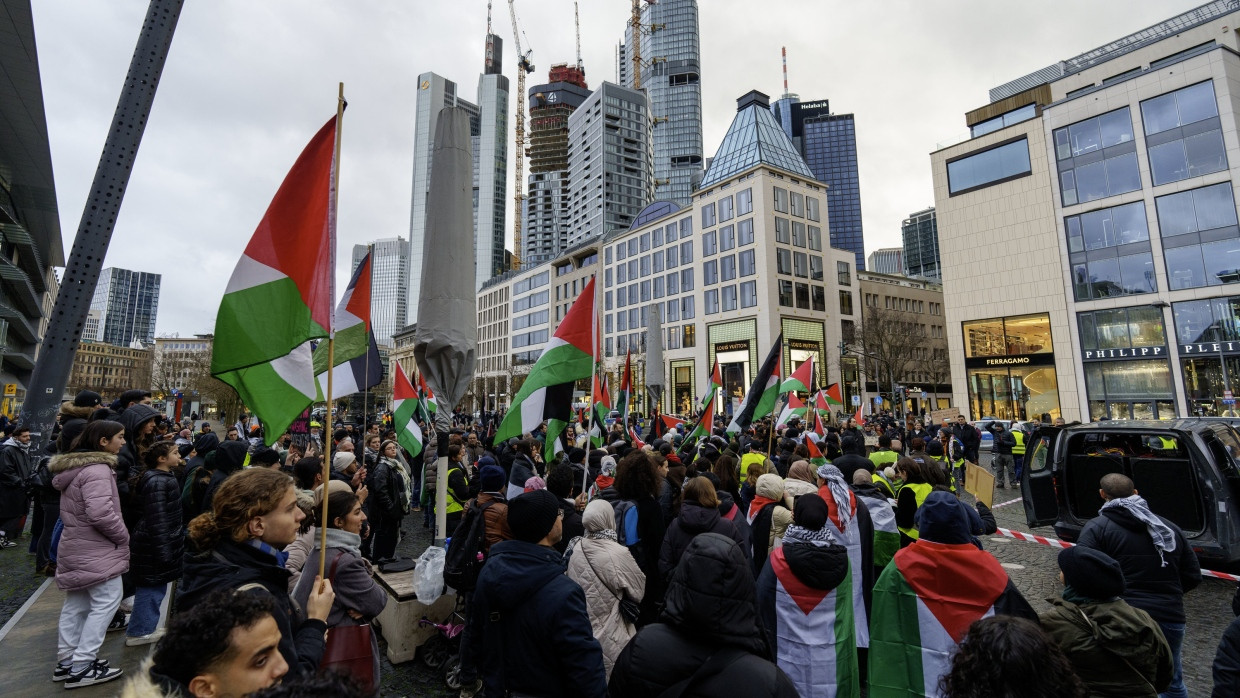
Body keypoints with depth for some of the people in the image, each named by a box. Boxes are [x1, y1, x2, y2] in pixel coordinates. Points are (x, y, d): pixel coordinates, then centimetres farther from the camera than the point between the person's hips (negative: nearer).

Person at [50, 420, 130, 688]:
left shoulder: (74, 466, 11)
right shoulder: (97, 469, -23)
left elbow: (83, 509, 17)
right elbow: (101, 513, -29)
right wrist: (123, 536, -13)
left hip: (76, 546, 11)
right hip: (94, 550, -11)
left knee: (76, 604, 17)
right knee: (106, 602, -4)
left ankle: (66, 661, 26)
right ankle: (81, 667, 2)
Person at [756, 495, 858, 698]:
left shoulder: (778, 559, -17)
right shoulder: (841, 558, -11)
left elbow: (762, 605, -7)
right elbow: (846, 615, 2)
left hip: (791, 657, -2)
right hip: (832, 658, 2)